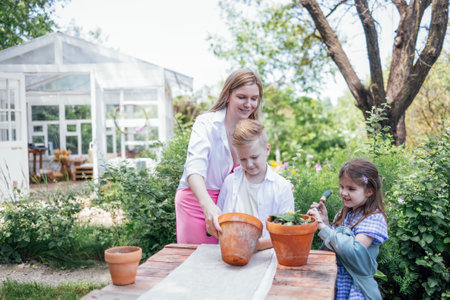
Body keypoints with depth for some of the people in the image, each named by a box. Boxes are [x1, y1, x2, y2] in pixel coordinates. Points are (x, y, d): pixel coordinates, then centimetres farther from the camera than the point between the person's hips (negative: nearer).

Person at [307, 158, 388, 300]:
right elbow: (331, 247, 10)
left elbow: (354, 252, -25)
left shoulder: (374, 218, -13)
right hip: (332, 280, 6)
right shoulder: (343, 214, 6)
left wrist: (323, 227, -22)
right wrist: (325, 222, -3)